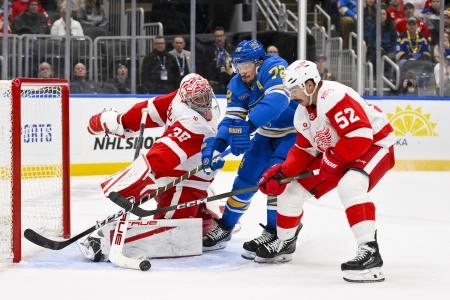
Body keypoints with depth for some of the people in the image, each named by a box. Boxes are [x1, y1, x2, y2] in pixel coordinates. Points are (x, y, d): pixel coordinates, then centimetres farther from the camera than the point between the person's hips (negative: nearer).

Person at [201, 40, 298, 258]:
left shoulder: (274, 67, -28)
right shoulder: (237, 86, -6)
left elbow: (278, 99, -45)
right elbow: (231, 119, -9)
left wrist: (246, 126, -53)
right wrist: (214, 145, -27)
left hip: (294, 132, -7)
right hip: (267, 134, 7)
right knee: (246, 177, 6)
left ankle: (275, 232, -12)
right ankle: (224, 228, 19)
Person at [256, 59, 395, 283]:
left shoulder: (334, 97, -28)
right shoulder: (302, 113, 3)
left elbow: (360, 136, -33)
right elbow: (304, 150, 10)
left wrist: (333, 160, -24)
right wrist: (282, 172, -5)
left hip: (374, 145, -9)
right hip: (335, 154, 10)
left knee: (349, 186, -38)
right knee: (293, 188, 8)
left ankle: (369, 250, -38)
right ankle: (284, 243, 30)